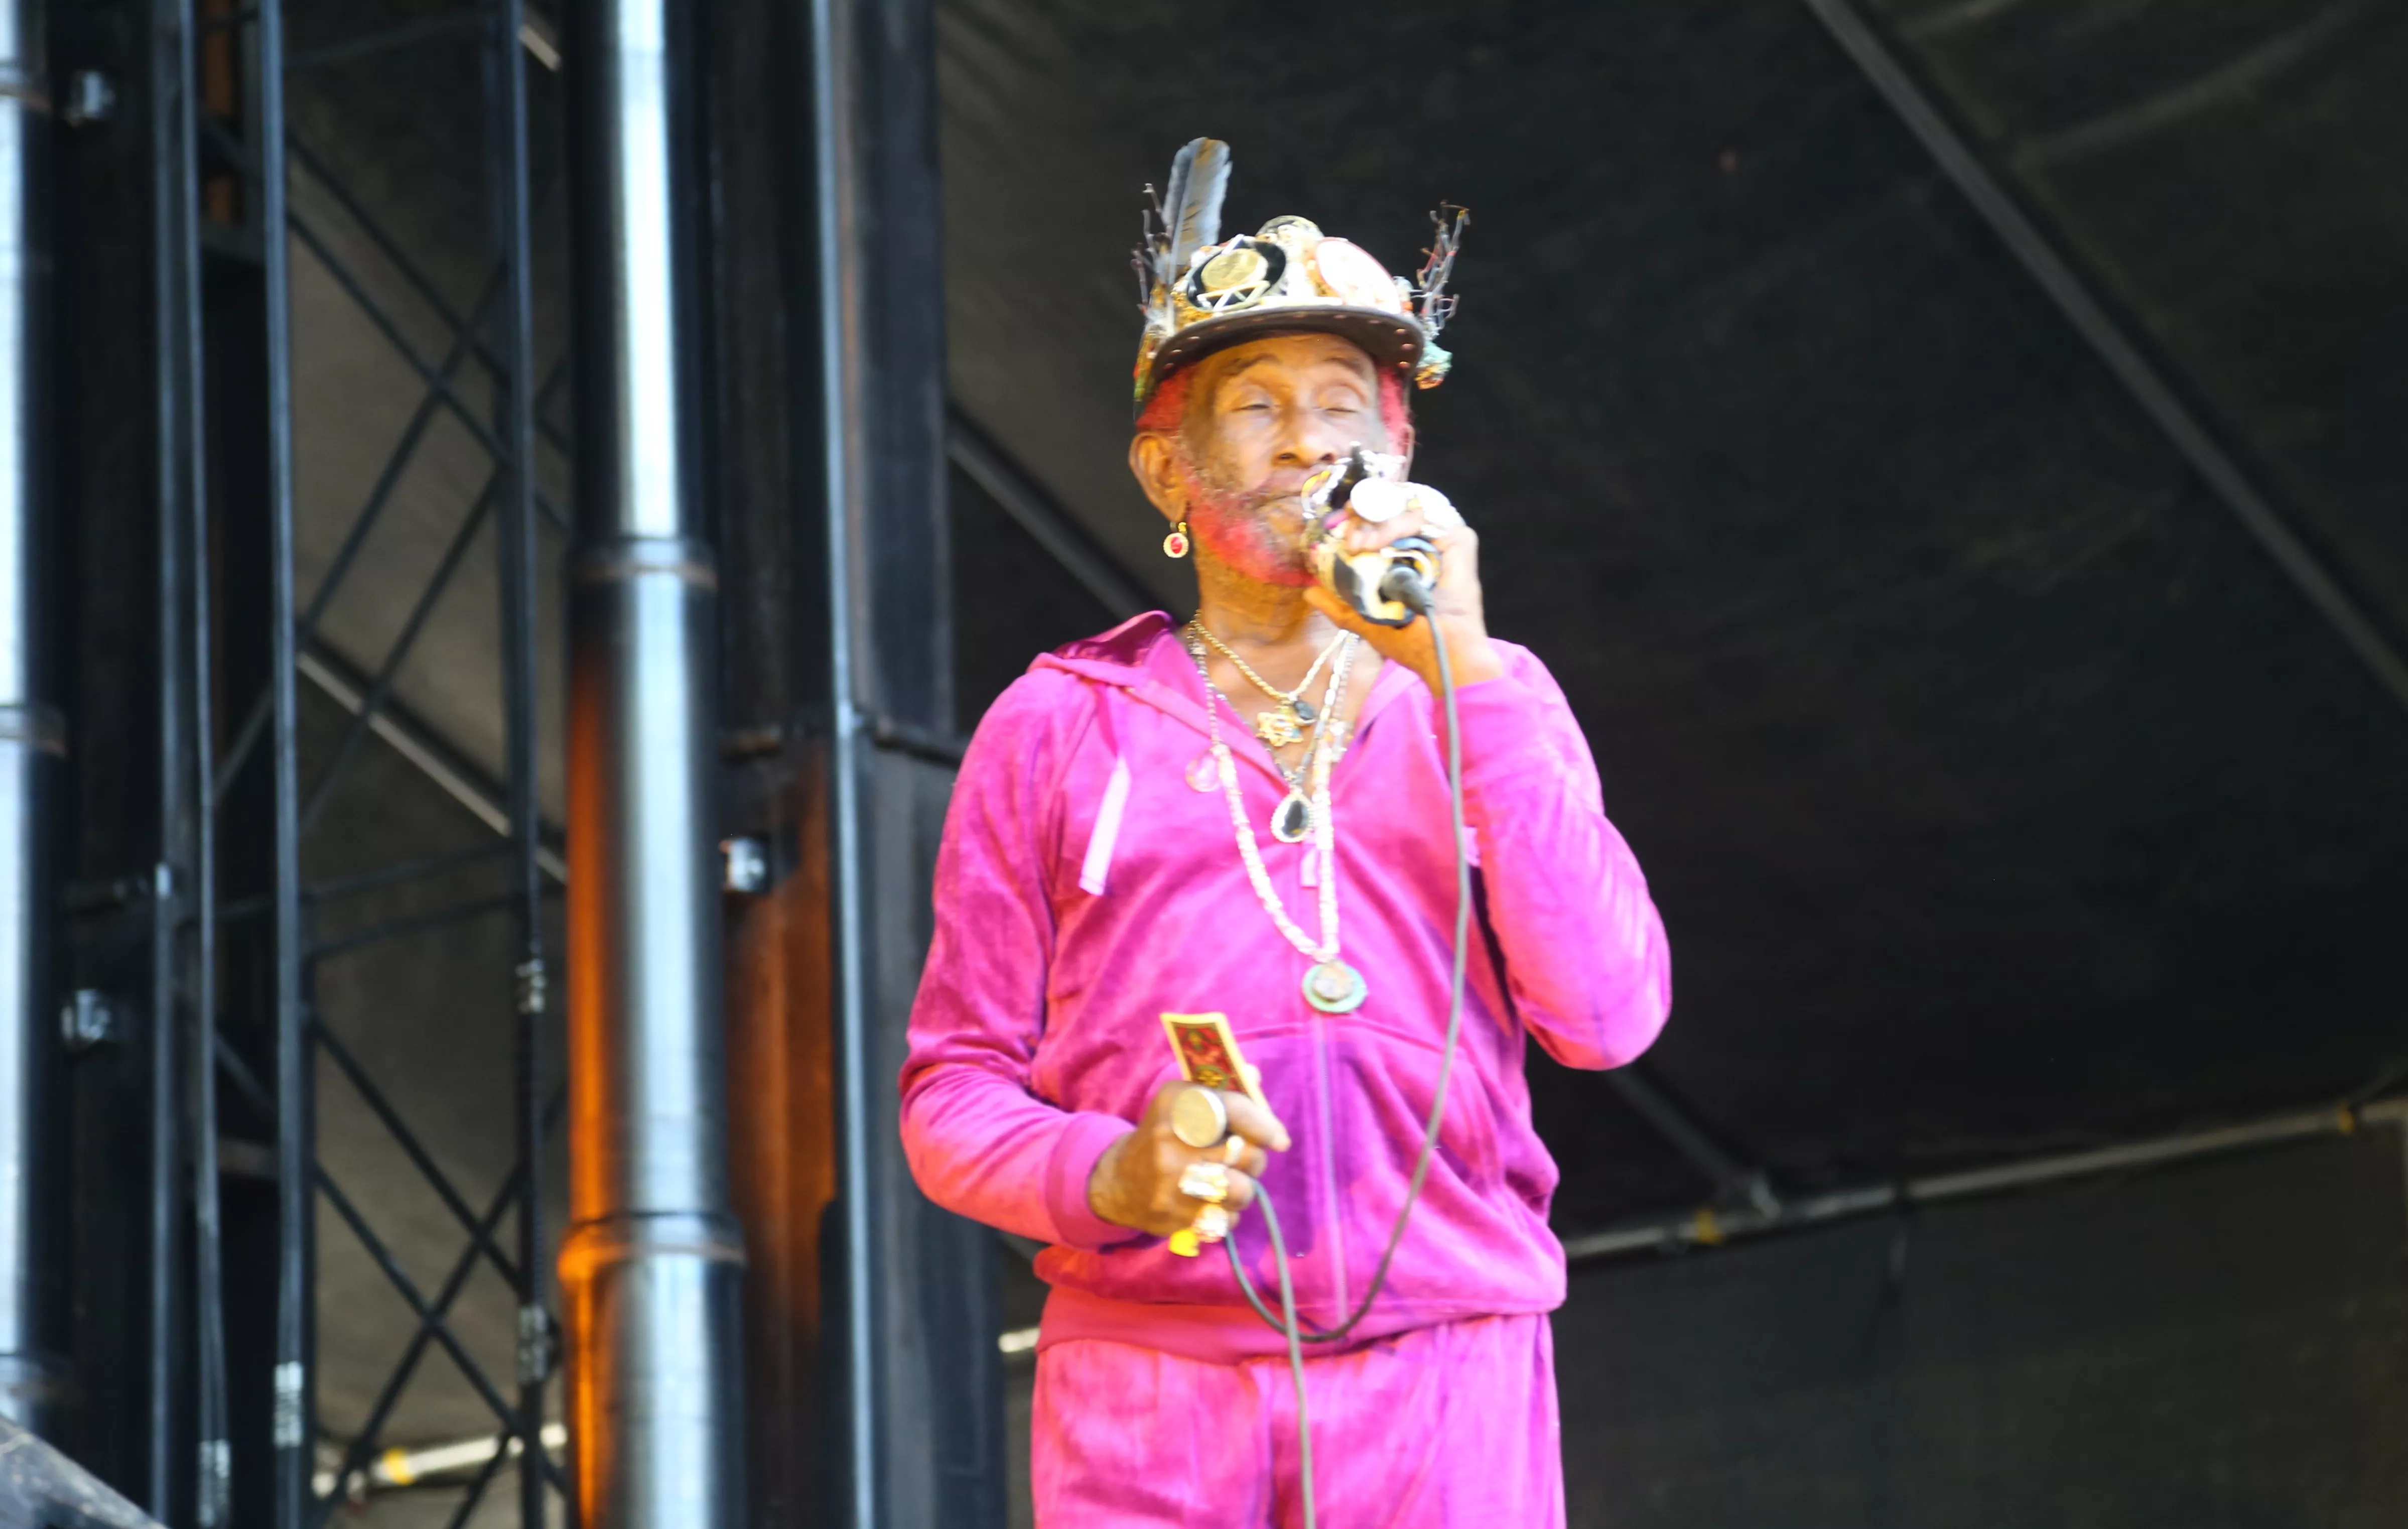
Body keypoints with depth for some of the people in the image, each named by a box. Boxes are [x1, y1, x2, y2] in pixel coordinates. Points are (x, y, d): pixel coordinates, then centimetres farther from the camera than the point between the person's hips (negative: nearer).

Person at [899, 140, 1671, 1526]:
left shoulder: (1481, 704, 14)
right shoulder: (1060, 725, 12)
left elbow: (1607, 1016, -1)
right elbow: (955, 1093, 10)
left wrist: (1460, 672, -5)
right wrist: (1106, 1176, -12)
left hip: (1443, 1372, 1)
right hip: (1148, 1390, 0)